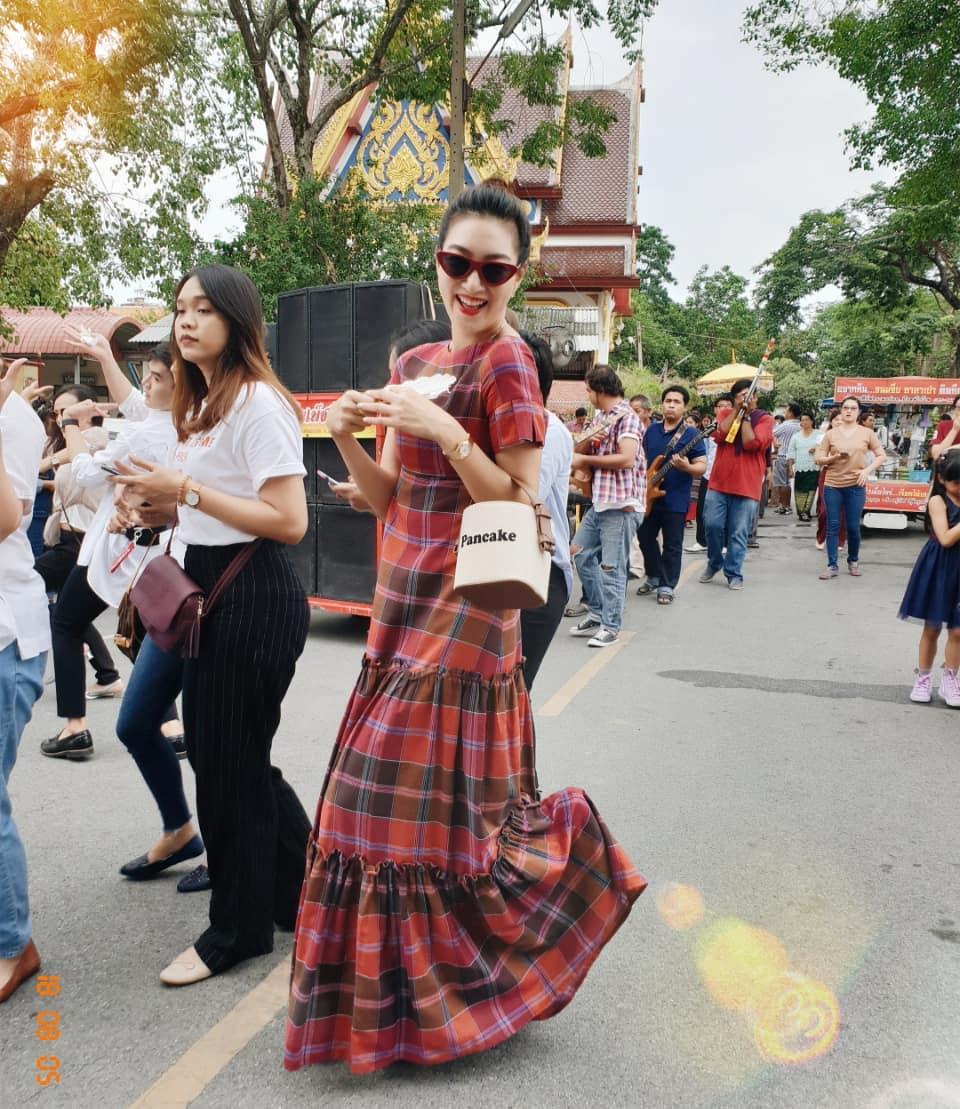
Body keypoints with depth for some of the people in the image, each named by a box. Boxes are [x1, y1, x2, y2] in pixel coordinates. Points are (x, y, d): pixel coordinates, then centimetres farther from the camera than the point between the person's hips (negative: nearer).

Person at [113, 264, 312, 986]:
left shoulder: (259, 403, -14)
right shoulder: (205, 405, 16)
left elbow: (289, 522, -22)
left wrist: (187, 490, -19)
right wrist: (167, 506, 6)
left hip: (254, 594, -10)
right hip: (210, 587, 10)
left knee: (230, 762, 2)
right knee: (219, 751, 17)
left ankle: (237, 931, 21)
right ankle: (303, 887, 35)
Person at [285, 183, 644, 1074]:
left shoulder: (507, 361, -8)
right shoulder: (414, 366, 13)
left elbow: (519, 502, -13)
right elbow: (389, 498, 11)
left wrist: (445, 431, -22)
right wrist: (346, 436, -5)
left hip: (464, 605, -8)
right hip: (405, 598, 8)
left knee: (432, 797, -3)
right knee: (394, 792, 14)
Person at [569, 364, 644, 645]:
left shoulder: (626, 416, -12)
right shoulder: (600, 416, 14)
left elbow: (626, 458, -24)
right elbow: (585, 446, 24)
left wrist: (585, 460, -16)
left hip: (621, 503, -9)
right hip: (599, 500, 9)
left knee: (611, 566, -4)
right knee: (580, 553, 13)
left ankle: (610, 627, 7)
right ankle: (597, 612, 24)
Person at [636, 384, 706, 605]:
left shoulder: (691, 433, -7)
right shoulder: (651, 429, 9)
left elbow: (702, 466, -10)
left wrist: (686, 467, -30)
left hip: (676, 499, -6)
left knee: (672, 545, 1)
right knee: (645, 537, 14)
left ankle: (667, 586, 12)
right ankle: (654, 576, 32)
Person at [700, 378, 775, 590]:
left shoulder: (764, 419, 2)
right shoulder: (727, 414, 13)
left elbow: (751, 443, -13)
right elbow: (719, 436, -7)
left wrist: (746, 415, -9)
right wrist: (736, 410, -6)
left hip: (746, 486, -3)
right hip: (719, 482, 3)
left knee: (738, 533, 0)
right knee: (712, 525, 0)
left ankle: (734, 574, 9)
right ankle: (714, 563, 22)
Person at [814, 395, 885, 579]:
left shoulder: (866, 433, 4)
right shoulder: (831, 434, 3)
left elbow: (881, 455, 7)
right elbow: (818, 459, 2)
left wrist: (868, 469, -8)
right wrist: (835, 457, -15)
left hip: (856, 486, 0)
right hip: (832, 485, 0)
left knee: (853, 526, 2)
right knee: (832, 526, 0)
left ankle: (853, 561, 23)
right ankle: (832, 565, 5)